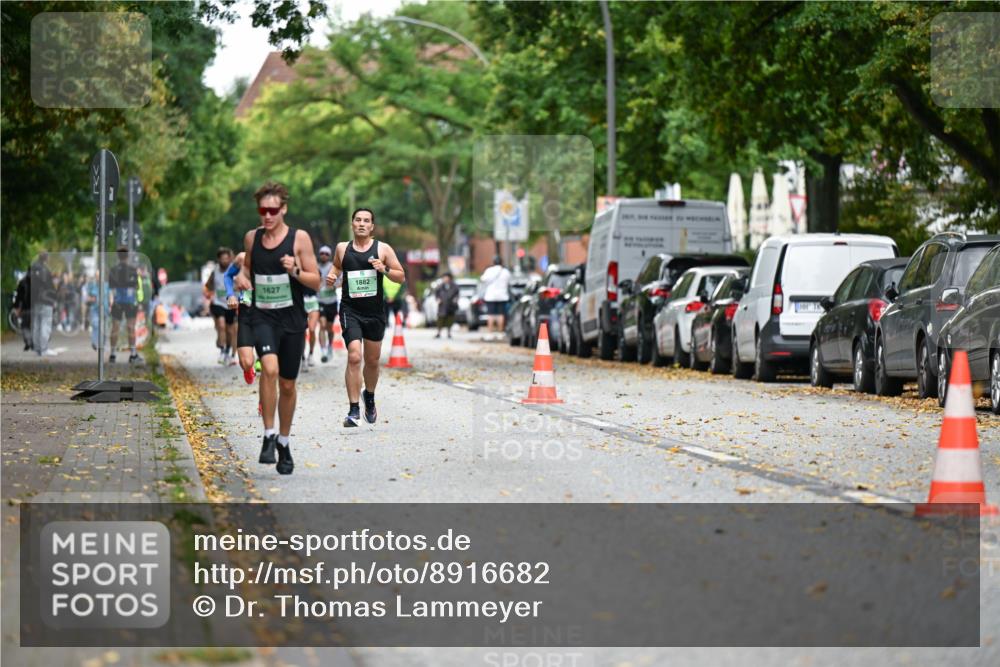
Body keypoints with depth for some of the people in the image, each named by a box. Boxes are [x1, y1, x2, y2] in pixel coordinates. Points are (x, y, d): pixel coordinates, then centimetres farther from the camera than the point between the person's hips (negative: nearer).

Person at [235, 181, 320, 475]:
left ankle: (284, 442, 27)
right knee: (269, 368, -26)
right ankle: (269, 435, -19)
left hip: (292, 319, 0)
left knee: (288, 384, 9)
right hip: (262, 316, 0)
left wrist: (295, 271, -21)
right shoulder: (252, 238, 5)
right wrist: (242, 277, 1)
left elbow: (316, 282, -2)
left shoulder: (299, 238, -4)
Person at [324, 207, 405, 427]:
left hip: (375, 312, 1)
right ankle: (354, 410, -16)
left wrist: (384, 270, -17)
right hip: (350, 310, -1)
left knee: (372, 361, 14)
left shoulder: (383, 249, -1)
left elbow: (401, 277, 2)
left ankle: (369, 397, 43)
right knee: (354, 357, -18)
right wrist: (332, 276, 3)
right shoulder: (342, 248, 4)